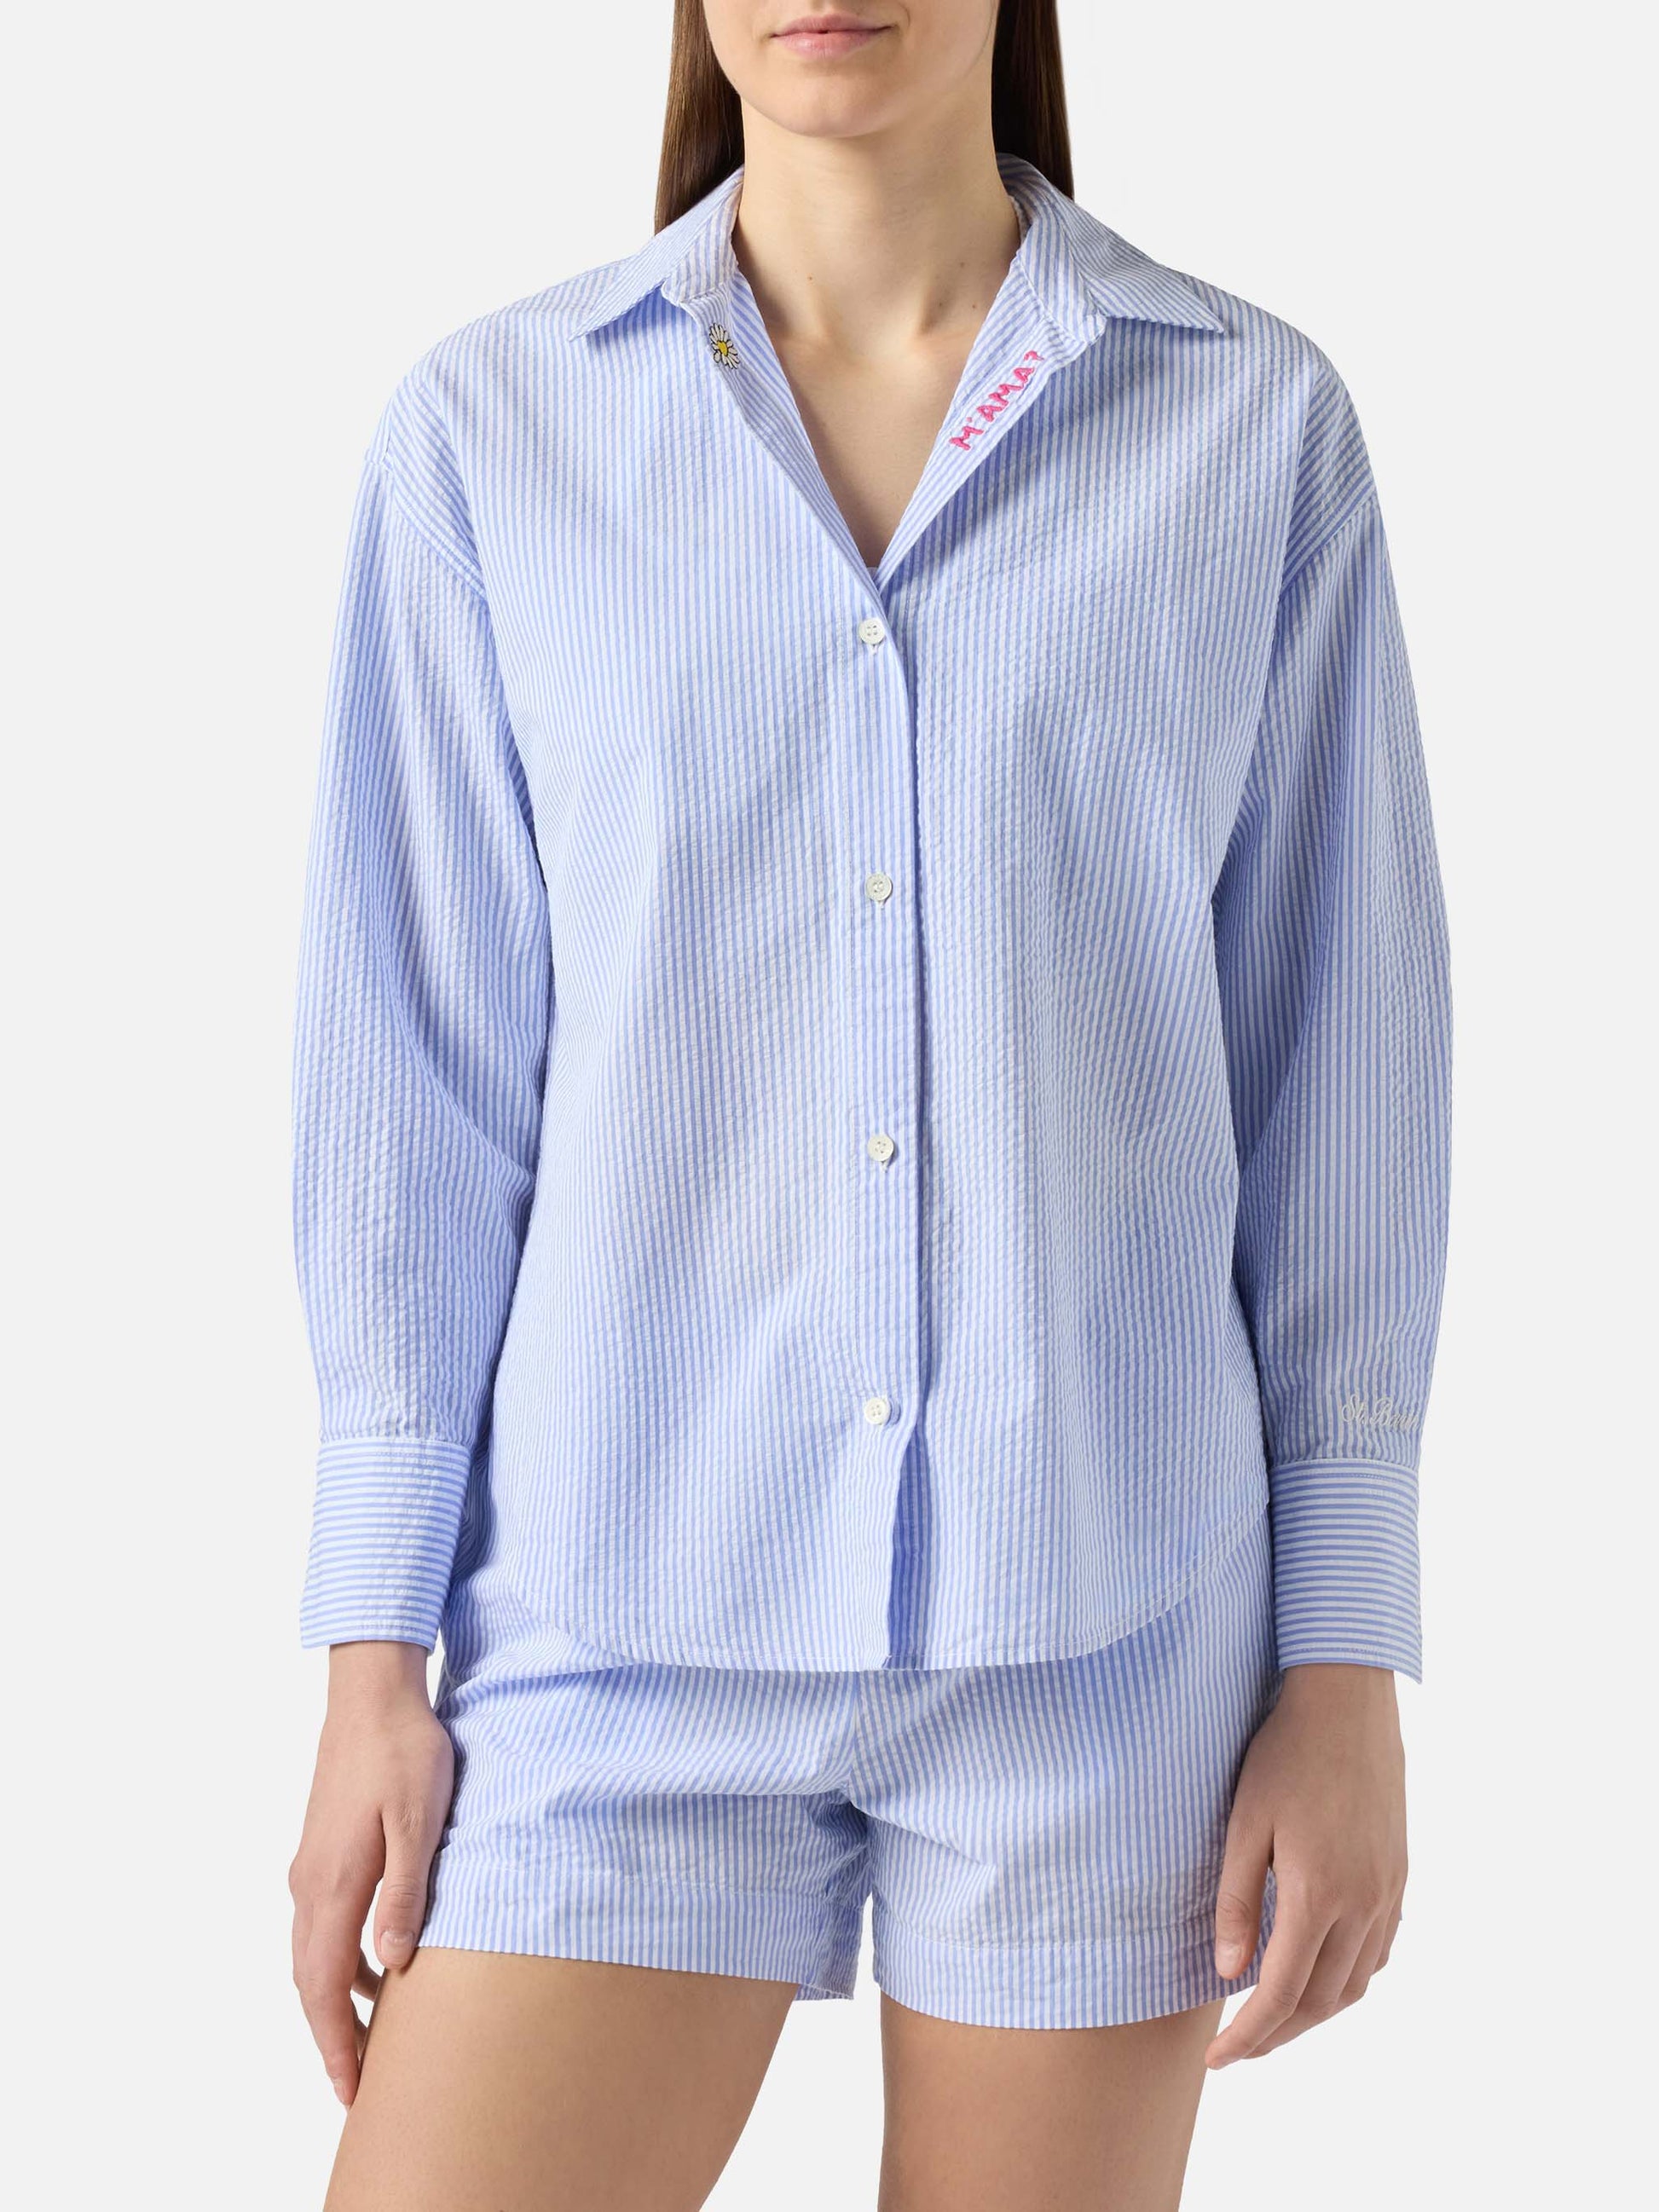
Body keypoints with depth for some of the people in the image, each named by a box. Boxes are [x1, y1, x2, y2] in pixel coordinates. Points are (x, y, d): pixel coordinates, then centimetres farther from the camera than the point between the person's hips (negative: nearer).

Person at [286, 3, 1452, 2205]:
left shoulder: (1258, 422, 0)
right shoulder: (493, 429, 1)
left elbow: (1338, 1055, 2)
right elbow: (417, 1072, 2)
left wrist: (1347, 1663, 0)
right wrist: (372, 1661, 0)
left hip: (1105, 1613, 0)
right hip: (630, 1608, 0)